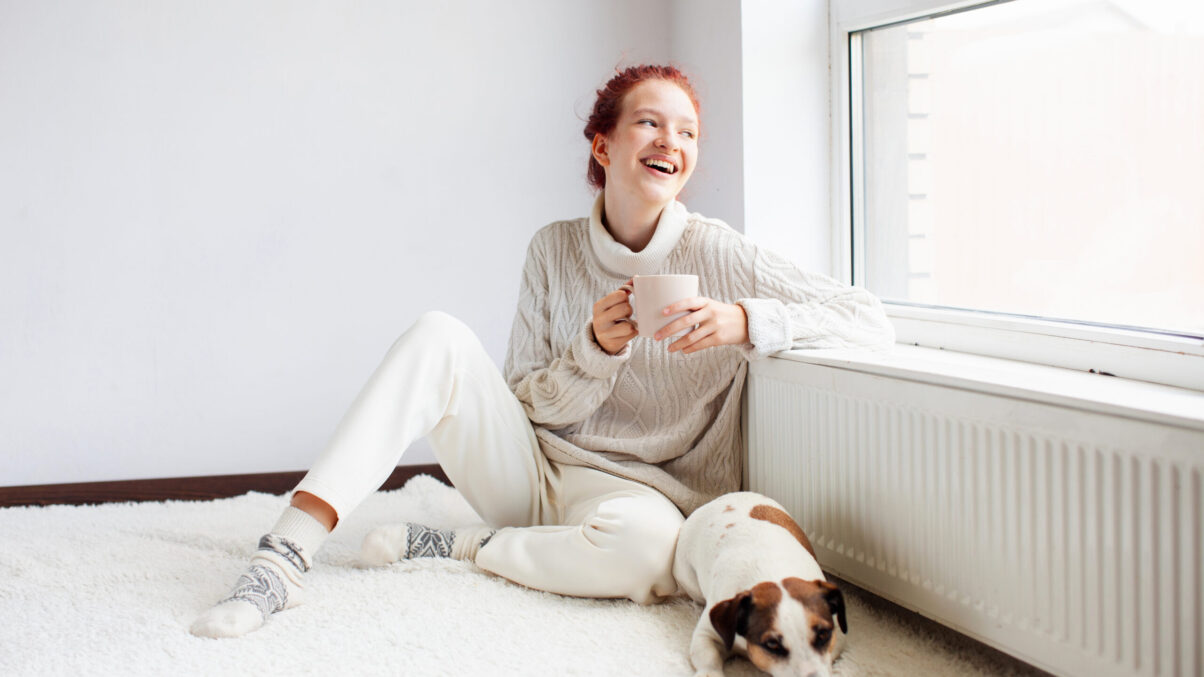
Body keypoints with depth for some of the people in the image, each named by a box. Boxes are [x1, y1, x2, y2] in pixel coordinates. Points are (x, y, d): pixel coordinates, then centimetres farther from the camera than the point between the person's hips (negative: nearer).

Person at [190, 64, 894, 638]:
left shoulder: (718, 254, -8)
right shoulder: (555, 249, 1)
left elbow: (873, 321, -12)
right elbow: (529, 403, 2)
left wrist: (746, 321, -28)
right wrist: (596, 349, -19)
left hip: (637, 488, -3)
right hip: (533, 466, 3)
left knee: (649, 543, -40)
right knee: (439, 337, -21)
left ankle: (452, 545, -14)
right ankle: (285, 557, -29)